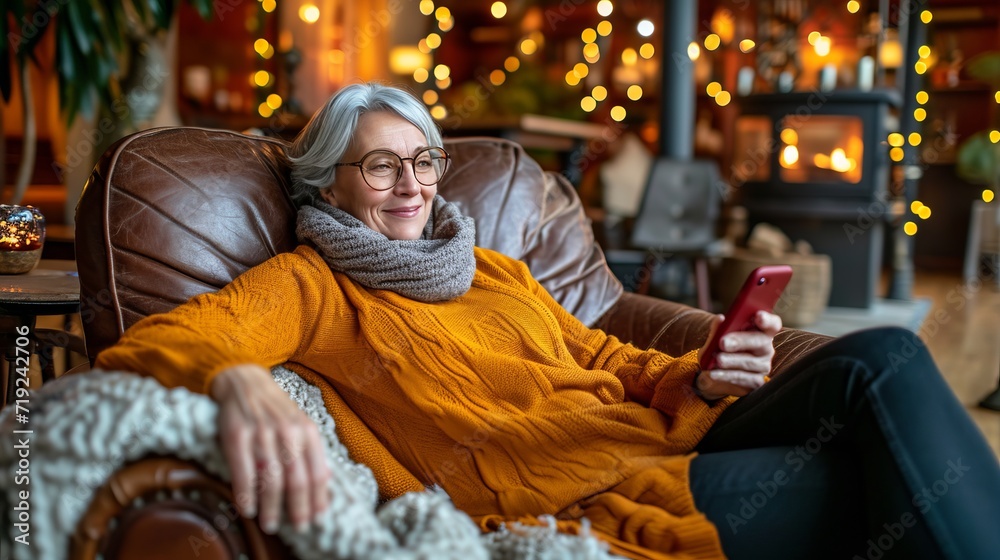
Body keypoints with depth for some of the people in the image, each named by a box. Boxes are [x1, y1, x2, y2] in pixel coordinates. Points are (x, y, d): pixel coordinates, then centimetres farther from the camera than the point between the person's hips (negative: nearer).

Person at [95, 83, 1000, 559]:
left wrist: (700, 382, 0)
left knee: (877, 358, -15)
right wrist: (242, 385, -38)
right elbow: (154, 342, -12)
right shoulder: (310, 284, 5)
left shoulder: (498, 272, 25)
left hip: (664, 451, 7)